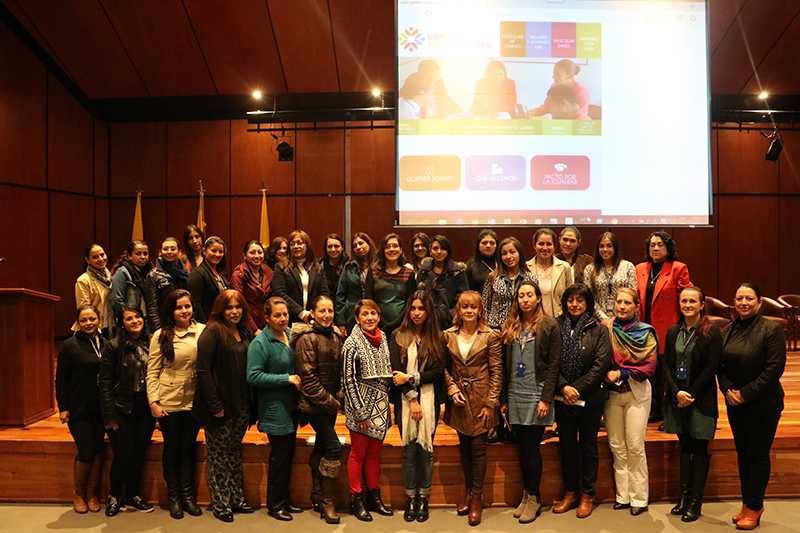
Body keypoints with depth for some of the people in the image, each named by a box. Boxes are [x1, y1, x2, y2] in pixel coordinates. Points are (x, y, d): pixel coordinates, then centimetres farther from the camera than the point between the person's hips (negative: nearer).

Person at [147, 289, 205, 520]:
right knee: (172, 448, 10)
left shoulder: (203, 331, -2)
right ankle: (173, 496, 24)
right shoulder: (161, 336, -3)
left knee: (189, 447, 10)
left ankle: (187, 495, 23)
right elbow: (152, 371, -1)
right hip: (169, 401, -1)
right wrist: (153, 401, -7)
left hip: (194, 400, 1)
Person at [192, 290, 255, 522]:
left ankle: (237, 499, 29)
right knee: (218, 456, 8)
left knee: (235, 453, 17)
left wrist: (250, 402, 3)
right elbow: (204, 370, -16)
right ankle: (220, 504, 21)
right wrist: (215, 405, -17)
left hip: (241, 405, 6)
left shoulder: (246, 332, 6)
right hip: (220, 406, -6)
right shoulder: (212, 332, -12)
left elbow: (250, 367, 9)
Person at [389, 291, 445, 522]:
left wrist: (410, 378, -10)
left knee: (425, 449, 4)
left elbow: (438, 372, -2)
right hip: (404, 400, 0)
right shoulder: (398, 337, 3)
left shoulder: (437, 338, 4)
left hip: (429, 400, 0)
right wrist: (412, 399, -10)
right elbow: (396, 371, -3)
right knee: (409, 450, 4)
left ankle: (423, 498, 18)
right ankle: (411, 498, 18)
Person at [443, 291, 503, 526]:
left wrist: (491, 403, -9)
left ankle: (477, 497, 15)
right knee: (464, 447, 13)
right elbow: (445, 367, 8)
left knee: (478, 448, 1)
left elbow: (497, 371, -6)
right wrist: (452, 389, -6)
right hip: (459, 399, 3)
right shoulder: (449, 335, 2)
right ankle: (468, 491, 29)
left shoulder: (491, 336, -6)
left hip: (481, 398, -3)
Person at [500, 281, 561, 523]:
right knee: (523, 448, 11)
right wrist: (504, 399, 8)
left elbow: (554, 365, -6)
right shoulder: (510, 328, 9)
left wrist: (546, 398, -12)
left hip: (536, 394, -4)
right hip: (514, 396, 4)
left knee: (531, 448, 0)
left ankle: (534, 499, 14)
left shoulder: (549, 326, -3)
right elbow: (505, 366, 11)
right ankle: (526, 495, 23)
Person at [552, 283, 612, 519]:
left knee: (588, 448, 9)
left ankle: (587, 495, 23)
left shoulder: (599, 330, -3)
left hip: (590, 399, -2)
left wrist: (577, 389, -15)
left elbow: (601, 365, -10)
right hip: (562, 398, 2)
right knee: (567, 446, 13)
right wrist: (563, 387, -15)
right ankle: (570, 492, 27)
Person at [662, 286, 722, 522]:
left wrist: (690, 394, -14)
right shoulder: (673, 332, 6)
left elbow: (711, 368, -11)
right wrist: (677, 392, -11)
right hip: (677, 398, 4)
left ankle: (695, 503, 14)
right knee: (685, 447, 13)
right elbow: (665, 364, 3)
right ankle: (684, 498, 22)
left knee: (699, 449, 4)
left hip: (701, 399, -4)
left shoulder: (711, 332, -7)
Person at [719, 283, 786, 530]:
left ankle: (754, 507, 17)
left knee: (758, 455, 4)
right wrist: (727, 390, -6)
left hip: (763, 405, -5)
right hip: (734, 403, 5)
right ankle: (747, 503, 25)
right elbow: (721, 365, 9)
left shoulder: (772, 330, -11)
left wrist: (746, 393, -17)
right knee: (742, 453, 13)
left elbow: (774, 369, -16)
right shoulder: (729, 329, 6)